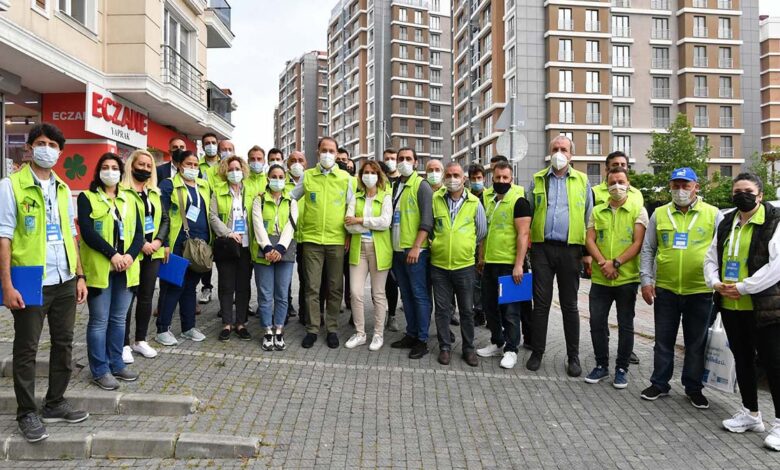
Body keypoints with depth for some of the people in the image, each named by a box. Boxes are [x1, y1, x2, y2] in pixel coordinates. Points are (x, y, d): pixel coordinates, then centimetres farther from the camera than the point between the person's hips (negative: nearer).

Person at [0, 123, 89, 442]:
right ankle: (27, 413, 20)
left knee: (64, 344, 13)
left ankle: (55, 404, 28)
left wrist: (79, 275, 10)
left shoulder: (63, 189, 11)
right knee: (26, 350, 6)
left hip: (64, 281, 6)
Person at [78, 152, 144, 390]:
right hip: (99, 268, -4)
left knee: (119, 319, 12)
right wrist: (112, 254, -19)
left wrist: (130, 255, -10)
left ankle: (116, 364, 23)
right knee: (99, 321, 0)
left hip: (126, 268, 5)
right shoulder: (87, 198, 0)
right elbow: (87, 232, -12)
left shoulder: (129, 199, 14)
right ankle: (100, 370, 10)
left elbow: (138, 232, 7)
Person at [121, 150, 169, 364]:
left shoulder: (155, 193, 14)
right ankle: (124, 344, 11)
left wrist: (159, 240, -4)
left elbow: (165, 219, 12)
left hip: (153, 253, 6)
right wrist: (140, 244, -18)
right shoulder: (122, 191, -8)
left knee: (146, 297, 12)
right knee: (128, 298, 1)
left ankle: (140, 340, 24)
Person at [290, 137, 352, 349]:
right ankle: (312, 329, 13)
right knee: (312, 287, 3)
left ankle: (332, 329, 18)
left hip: (337, 241, 0)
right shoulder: (307, 176, 6)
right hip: (311, 240, 0)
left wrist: (349, 234, 2)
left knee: (335, 287, 6)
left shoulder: (345, 178, 5)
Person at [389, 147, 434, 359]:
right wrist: (391, 246, 13)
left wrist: (416, 247, -19)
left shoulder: (422, 186, -5)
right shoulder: (395, 186, 16)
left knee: (420, 295, -3)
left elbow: (427, 220, -12)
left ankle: (422, 340, 3)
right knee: (406, 295, 12)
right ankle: (411, 335, 21)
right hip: (398, 250, 7)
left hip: (415, 250, -7)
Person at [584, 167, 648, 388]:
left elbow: (638, 243, -7)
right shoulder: (597, 211, 9)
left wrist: (616, 263, -16)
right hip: (600, 278, 3)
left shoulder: (638, 210, 0)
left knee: (625, 325, 7)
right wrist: (602, 262, -13)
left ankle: (621, 368, 20)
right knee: (597, 322, 5)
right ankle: (601, 365, 21)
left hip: (627, 278, -3)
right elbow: (590, 240, 3)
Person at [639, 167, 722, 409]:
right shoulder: (659, 214, 5)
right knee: (663, 341, 11)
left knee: (696, 343, 10)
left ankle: (694, 388, 25)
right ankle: (660, 384, 24)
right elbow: (647, 249, 6)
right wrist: (646, 280, -2)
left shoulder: (713, 214, 2)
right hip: (665, 289, 1)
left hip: (700, 291, -1)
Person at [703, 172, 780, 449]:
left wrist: (742, 287, -19)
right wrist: (715, 283, -5)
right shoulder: (727, 223, 12)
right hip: (730, 306, 7)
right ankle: (750, 414, 30)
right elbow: (711, 258, 14)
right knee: (742, 359, 16)